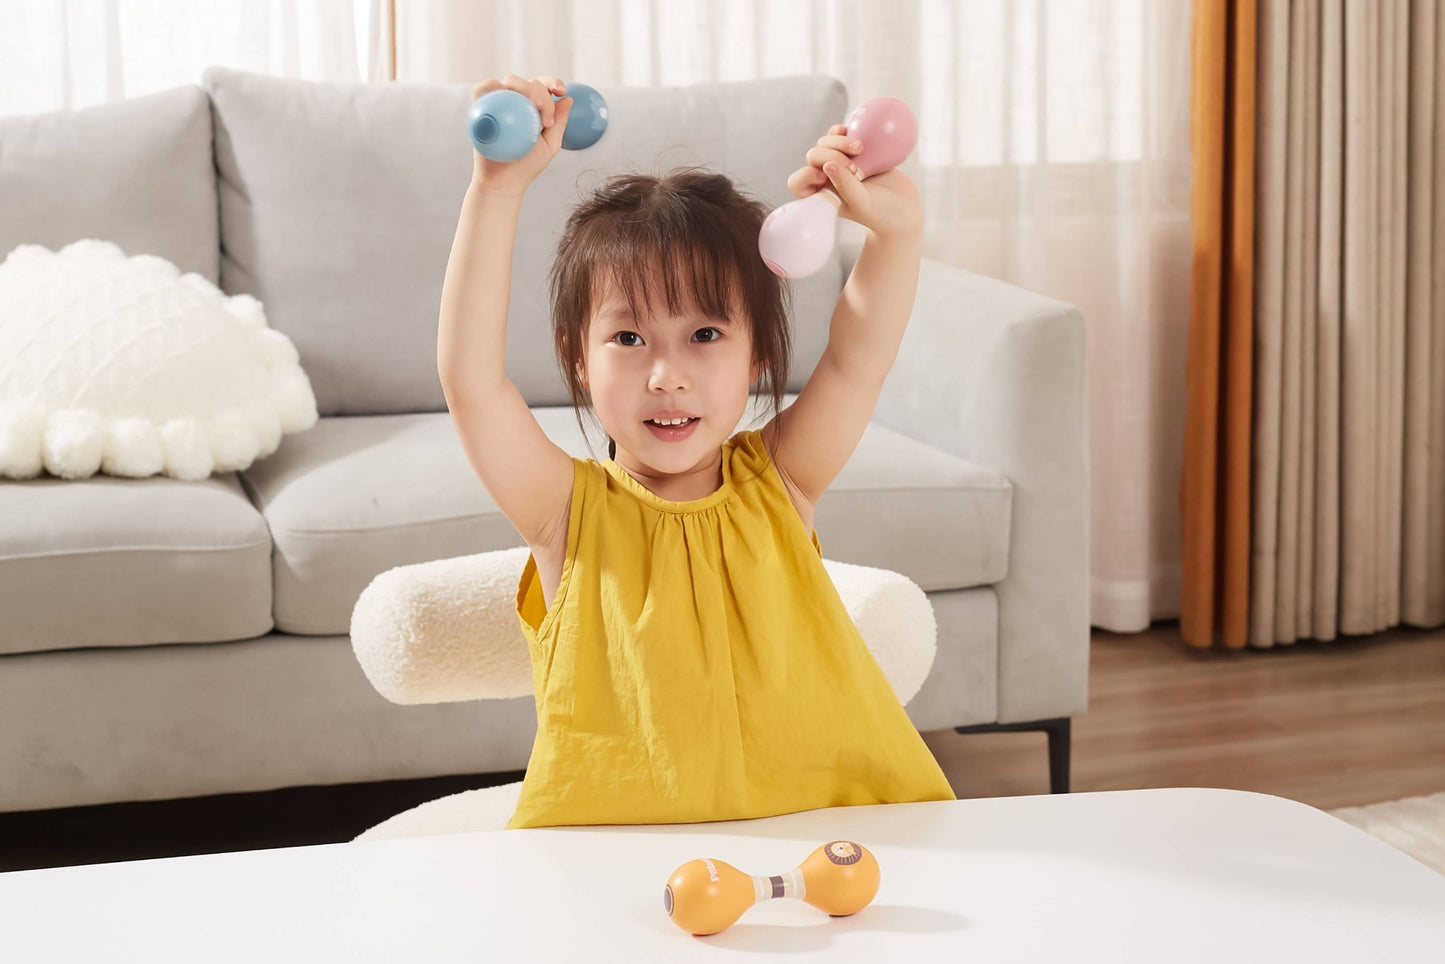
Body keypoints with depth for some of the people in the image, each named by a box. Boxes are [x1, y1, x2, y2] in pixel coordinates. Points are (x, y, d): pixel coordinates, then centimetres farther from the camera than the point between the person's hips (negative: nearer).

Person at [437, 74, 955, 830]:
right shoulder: (571, 511, 0)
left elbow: (858, 355, -3)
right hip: (607, 857, -3)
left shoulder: (775, 485, 6)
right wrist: (499, 186, -17)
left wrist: (894, 228, -21)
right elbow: (468, 376, -12)